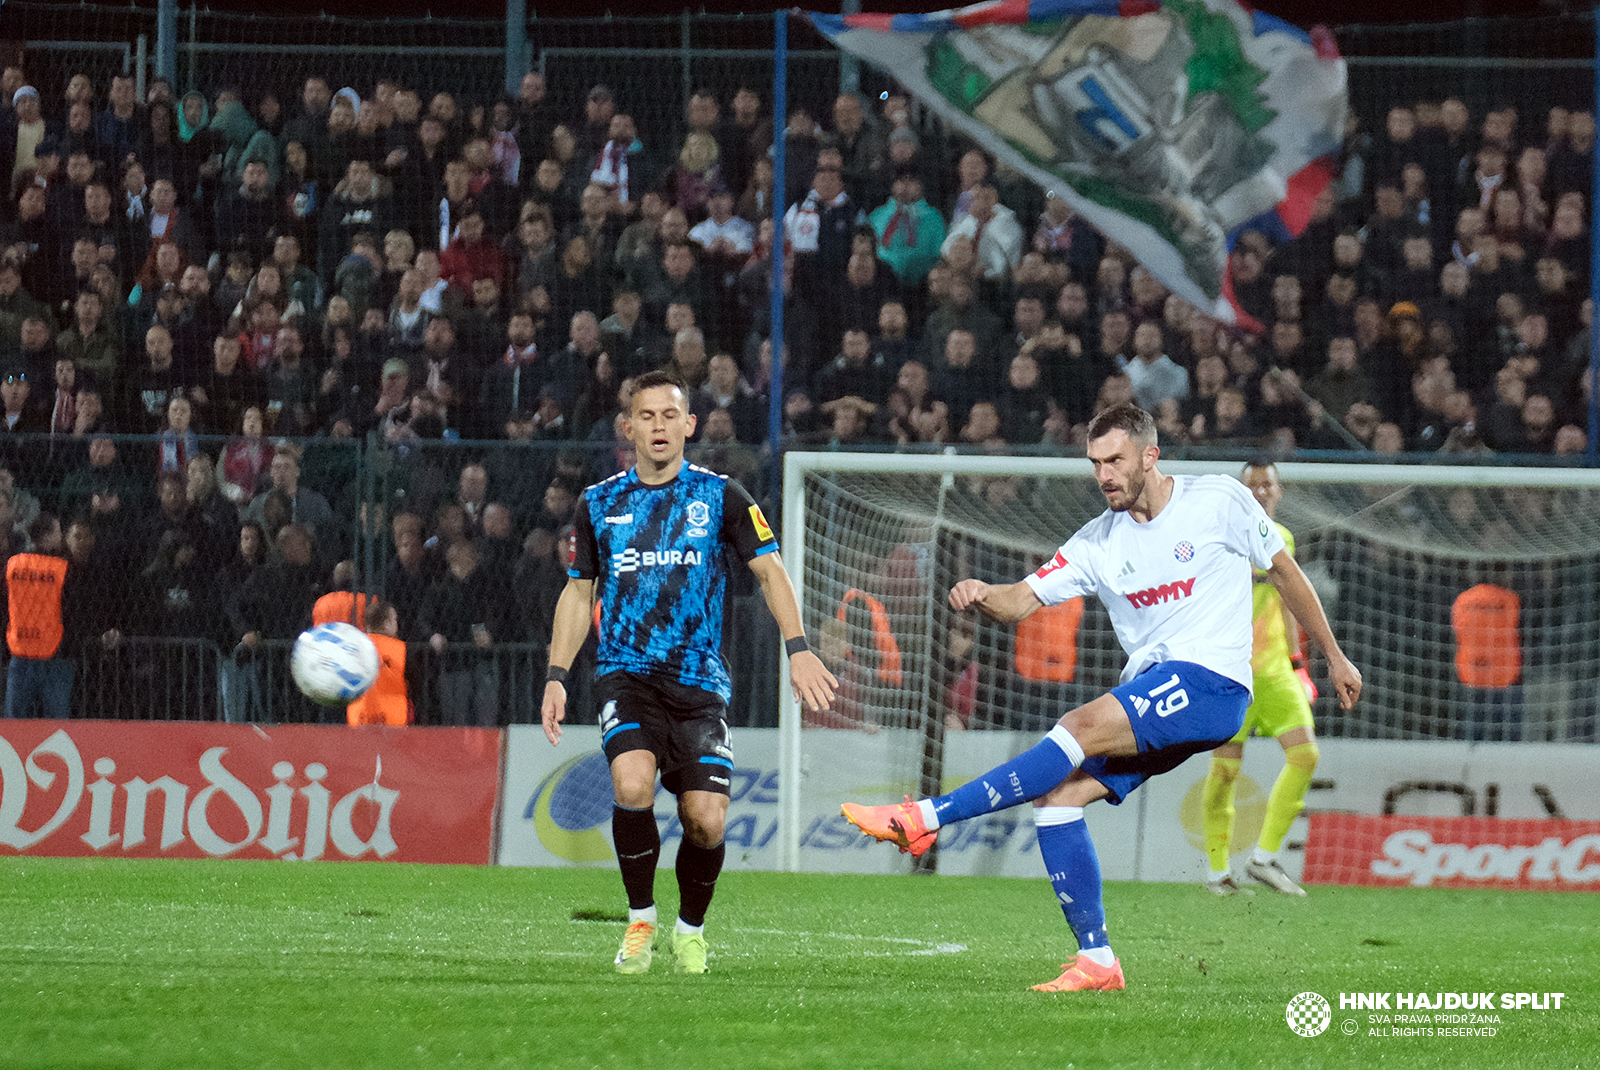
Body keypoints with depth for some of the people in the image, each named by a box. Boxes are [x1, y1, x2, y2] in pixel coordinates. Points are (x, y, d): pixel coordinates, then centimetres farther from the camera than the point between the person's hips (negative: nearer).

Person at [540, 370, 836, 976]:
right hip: (627, 675, 0)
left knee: (706, 821, -9)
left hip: (699, 681, 0)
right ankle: (640, 920, -5)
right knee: (632, 785, -27)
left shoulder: (719, 496, 5)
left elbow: (769, 569, 5)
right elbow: (578, 591, 17)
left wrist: (797, 648, -9)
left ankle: (690, 928, 20)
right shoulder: (600, 504, 9)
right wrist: (557, 676, 7)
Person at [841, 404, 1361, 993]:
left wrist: (1334, 656, 18)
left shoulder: (1221, 500, -1)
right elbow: (1022, 600, 2)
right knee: (1057, 793, -11)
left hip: (1211, 684, -6)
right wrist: (982, 597, -22)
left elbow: (1284, 571, 12)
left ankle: (927, 818, -30)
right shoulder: (1098, 541, 9)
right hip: (1148, 696, 6)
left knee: (1080, 728, -25)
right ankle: (1096, 961, -8)